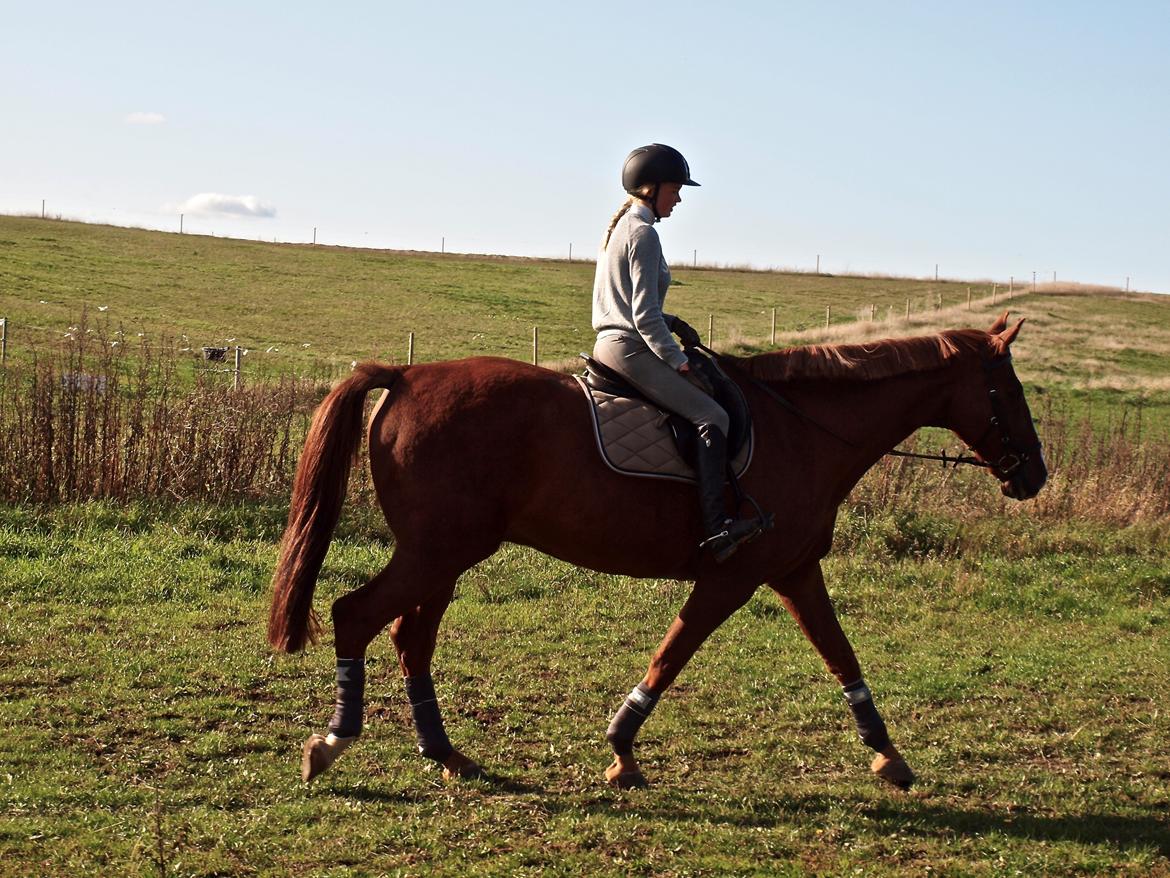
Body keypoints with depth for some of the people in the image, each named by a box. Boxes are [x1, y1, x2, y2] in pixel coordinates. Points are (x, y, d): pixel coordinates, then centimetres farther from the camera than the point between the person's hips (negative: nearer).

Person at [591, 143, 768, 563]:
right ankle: (715, 528, -25)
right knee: (711, 417, -16)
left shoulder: (619, 226, 18)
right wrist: (678, 361, -12)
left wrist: (672, 323, 14)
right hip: (630, 350, -11)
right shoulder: (643, 233, -14)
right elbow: (644, 317, -19)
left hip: (609, 344, 11)